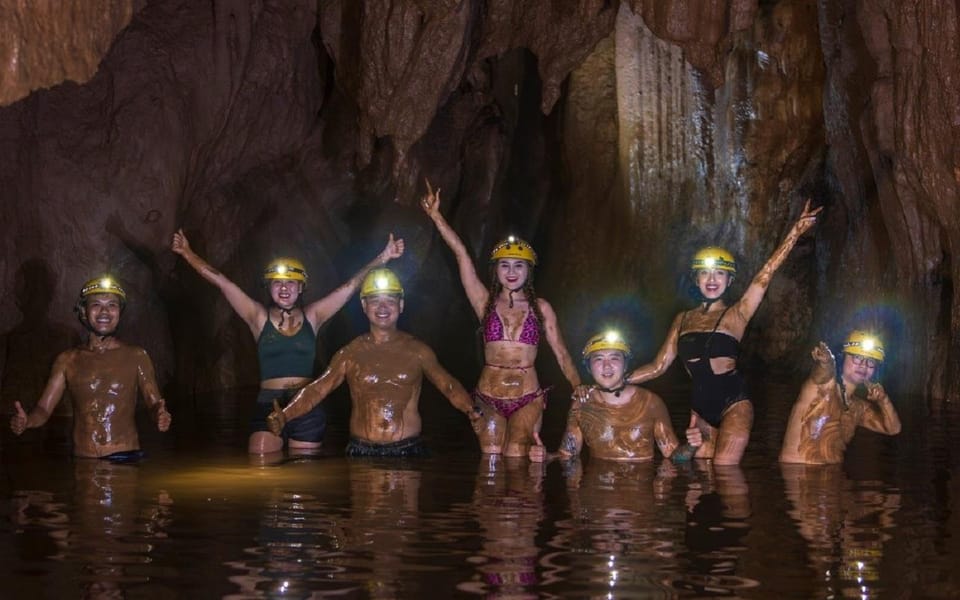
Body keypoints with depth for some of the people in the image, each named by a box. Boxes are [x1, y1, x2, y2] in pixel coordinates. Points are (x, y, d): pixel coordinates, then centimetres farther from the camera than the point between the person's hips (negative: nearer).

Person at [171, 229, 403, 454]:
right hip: (268, 406, -1)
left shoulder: (312, 317, 7)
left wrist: (382, 258, 4)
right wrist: (187, 253, 0)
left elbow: (351, 285, 6)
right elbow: (220, 281, 1)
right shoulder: (259, 317, 4)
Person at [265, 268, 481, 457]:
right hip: (362, 452, 0)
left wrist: (470, 410, -19)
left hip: (408, 451, 0)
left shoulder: (417, 351, 6)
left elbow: (448, 385, 1)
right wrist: (284, 416, -16)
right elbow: (317, 390, 1)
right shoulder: (350, 354, 6)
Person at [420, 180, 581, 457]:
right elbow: (461, 254, 0)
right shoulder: (486, 303, 6)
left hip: (528, 399, -1)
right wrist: (436, 216, -4)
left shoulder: (541, 308, 7)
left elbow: (561, 353, 7)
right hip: (489, 398, 1)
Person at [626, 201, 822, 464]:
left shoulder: (736, 314, 1)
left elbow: (763, 277, -10)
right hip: (701, 408, 5)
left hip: (733, 405, -5)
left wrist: (795, 233, -19)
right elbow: (658, 366, 15)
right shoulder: (683, 320, 13)